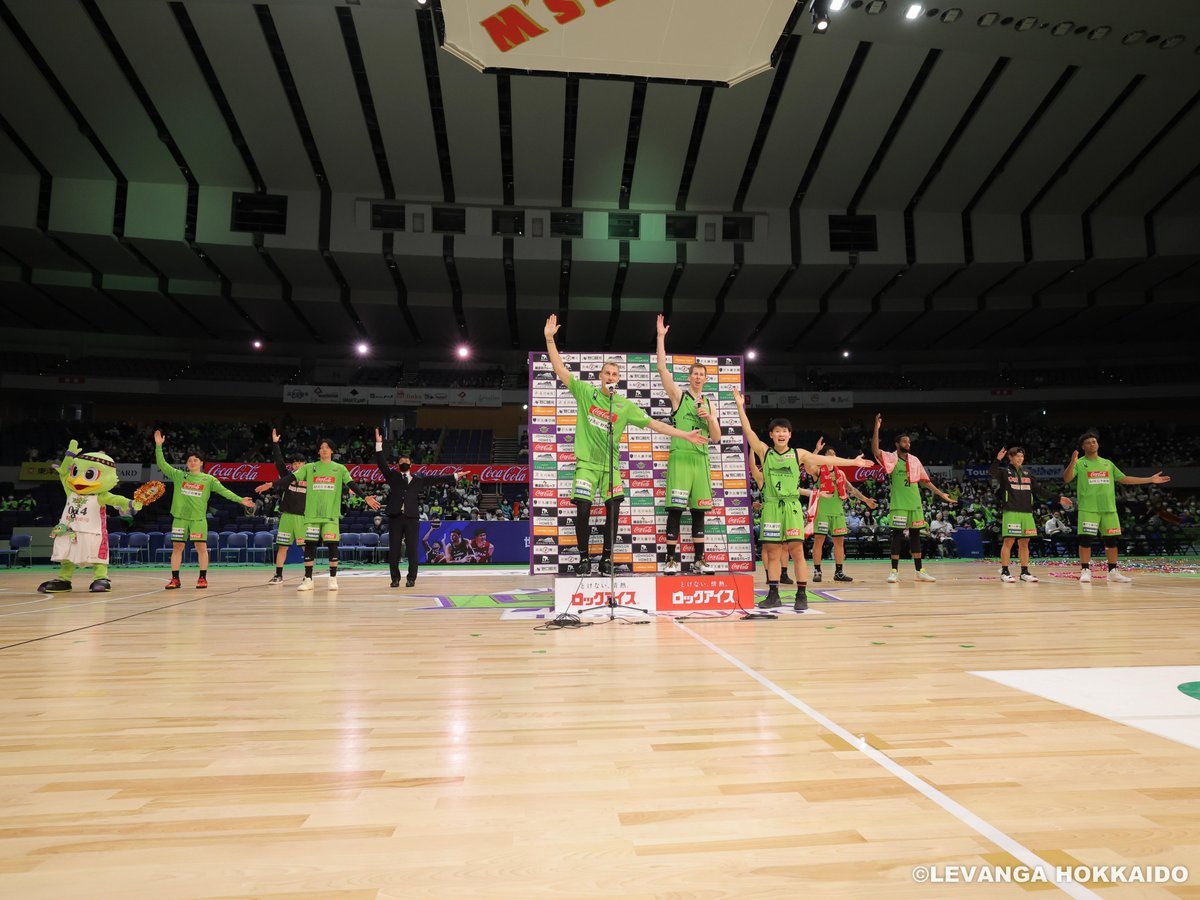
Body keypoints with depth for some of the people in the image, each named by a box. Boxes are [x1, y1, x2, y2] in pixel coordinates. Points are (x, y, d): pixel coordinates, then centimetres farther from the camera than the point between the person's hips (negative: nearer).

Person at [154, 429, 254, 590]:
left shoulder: (208, 479, 4)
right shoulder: (179, 476, 8)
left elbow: (224, 490, -1)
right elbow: (162, 464, 5)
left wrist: (240, 500, -11)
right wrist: (158, 446, -5)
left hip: (198, 518, -2)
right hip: (180, 517, 2)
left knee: (201, 547, -2)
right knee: (177, 547, 4)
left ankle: (203, 578, 6)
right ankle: (175, 579, 11)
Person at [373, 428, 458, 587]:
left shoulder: (419, 479, 15)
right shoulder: (392, 476, 13)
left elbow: (436, 479, 13)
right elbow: (382, 464, 3)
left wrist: (455, 476, 8)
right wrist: (379, 444, -6)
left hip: (412, 517, 0)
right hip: (395, 517, 0)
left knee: (412, 549, 0)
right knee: (393, 549, 2)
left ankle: (411, 579, 9)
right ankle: (395, 578, 12)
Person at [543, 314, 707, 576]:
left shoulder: (625, 405, 4)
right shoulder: (585, 392, 1)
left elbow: (653, 423, 6)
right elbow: (560, 369, -2)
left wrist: (685, 435, 2)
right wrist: (549, 339, -11)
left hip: (610, 464, 2)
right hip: (586, 462, -2)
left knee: (613, 510, -3)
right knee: (583, 509, -7)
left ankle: (606, 558, 12)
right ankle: (584, 557, 9)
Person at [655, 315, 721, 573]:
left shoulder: (709, 403, 17)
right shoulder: (678, 395, 5)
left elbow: (716, 438, 14)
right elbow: (662, 369, -8)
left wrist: (710, 418, -4)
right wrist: (661, 337, -11)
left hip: (701, 459, 5)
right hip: (680, 457, -4)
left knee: (699, 511, 7)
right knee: (675, 509, -8)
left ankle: (699, 560, 13)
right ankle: (671, 559, -2)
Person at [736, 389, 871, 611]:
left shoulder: (799, 454, 6)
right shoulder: (765, 452, 6)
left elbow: (826, 460, 7)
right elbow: (748, 432, -1)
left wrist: (853, 462, 4)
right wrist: (741, 407, -7)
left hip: (792, 506, -1)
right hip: (771, 506, 1)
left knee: (796, 551, -3)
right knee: (772, 553, 5)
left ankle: (801, 595, 5)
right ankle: (773, 595, 14)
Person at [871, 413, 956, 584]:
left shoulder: (915, 460, 10)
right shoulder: (891, 458, -4)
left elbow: (925, 480, 16)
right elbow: (875, 450, -22)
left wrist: (942, 494, 12)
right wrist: (877, 428, -30)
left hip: (915, 504, 5)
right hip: (898, 505, -5)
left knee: (915, 536, 9)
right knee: (897, 536, -3)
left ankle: (919, 571, 16)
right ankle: (895, 571, 2)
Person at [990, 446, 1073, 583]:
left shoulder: (1027, 474, 18)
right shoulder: (1004, 472, 1)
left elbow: (1040, 491, 21)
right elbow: (992, 474, -22)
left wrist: (1058, 498, 17)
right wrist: (998, 460, -36)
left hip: (1027, 513, 6)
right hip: (1010, 512, -5)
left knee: (1024, 543, 7)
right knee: (1008, 541, -7)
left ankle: (1024, 572, 14)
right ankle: (1004, 572, -3)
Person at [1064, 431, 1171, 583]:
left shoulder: (1108, 463, 17)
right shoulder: (1079, 464, 0)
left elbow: (1124, 479, 22)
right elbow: (1066, 479, -15)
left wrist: (1150, 480, 20)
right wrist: (1072, 463, -31)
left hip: (1109, 508, 5)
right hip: (1088, 509, -5)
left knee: (1111, 540, 8)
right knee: (1085, 539, -9)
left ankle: (1113, 571, 17)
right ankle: (1085, 571, -3)